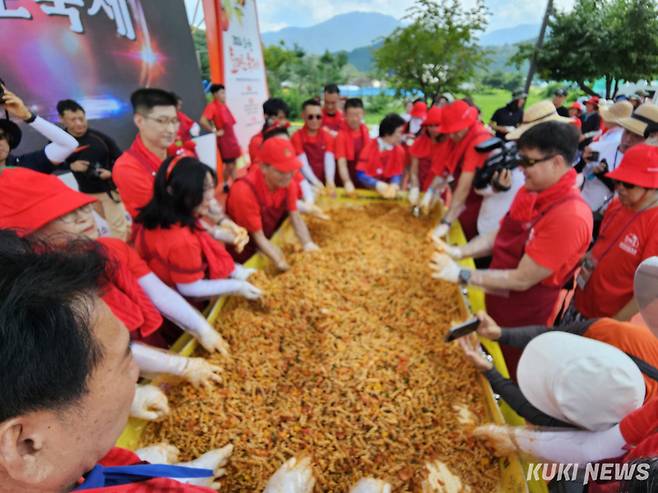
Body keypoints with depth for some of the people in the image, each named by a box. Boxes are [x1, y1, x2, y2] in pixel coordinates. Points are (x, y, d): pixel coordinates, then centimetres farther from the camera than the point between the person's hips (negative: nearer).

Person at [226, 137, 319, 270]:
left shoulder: (287, 181, -16)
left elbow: (296, 218, -13)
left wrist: (308, 245, -30)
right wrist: (282, 264, -37)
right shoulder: (244, 191, -34)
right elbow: (259, 238, -28)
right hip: (243, 252, -5)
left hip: (271, 237, 6)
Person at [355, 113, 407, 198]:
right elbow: (360, 174, -14)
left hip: (387, 192, 2)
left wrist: (394, 186, -24)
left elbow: (397, 174, -2)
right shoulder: (370, 147, -10)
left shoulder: (399, 151, -1)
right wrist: (377, 185, -29)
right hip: (367, 191, -2)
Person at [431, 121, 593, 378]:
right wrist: (459, 252, -10)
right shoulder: (529, 191, -4)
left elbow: (522, 280, -27)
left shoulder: (570, 216, -29)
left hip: (521, 321, -7)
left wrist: (461, 275, -26)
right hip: (495, 304, 7)